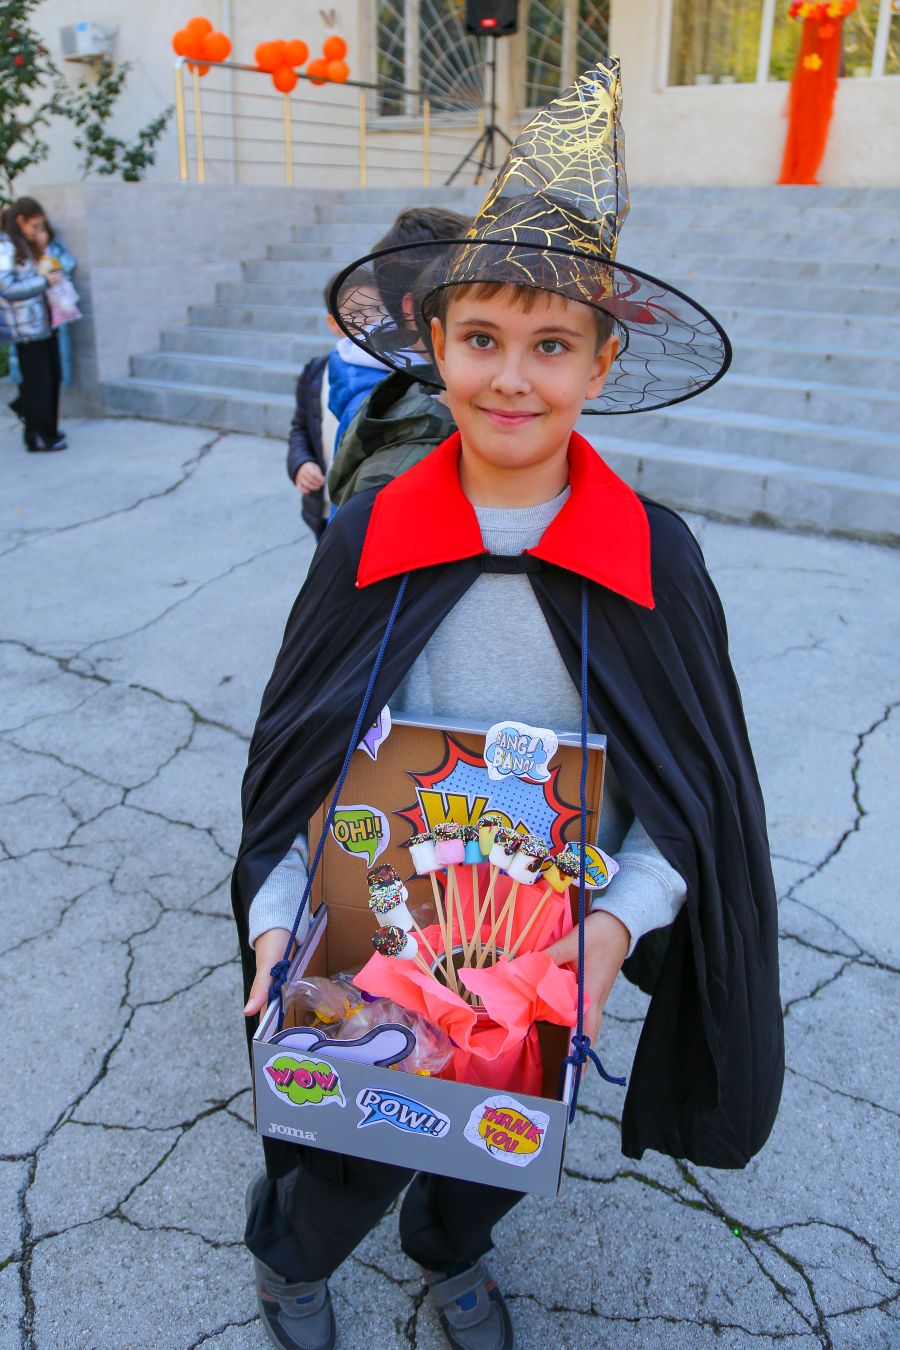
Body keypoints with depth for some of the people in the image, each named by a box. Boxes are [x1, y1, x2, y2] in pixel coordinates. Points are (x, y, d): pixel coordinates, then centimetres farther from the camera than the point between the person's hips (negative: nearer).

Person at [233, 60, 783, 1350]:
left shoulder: (655, 559, -15)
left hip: (547, 961, 1)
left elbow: (694, 788, -7)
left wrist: (620, 918, -21)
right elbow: (294, 748, -4)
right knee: (355, 1168, 18)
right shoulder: (368, 539, -14)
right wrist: (275, 915, -12)